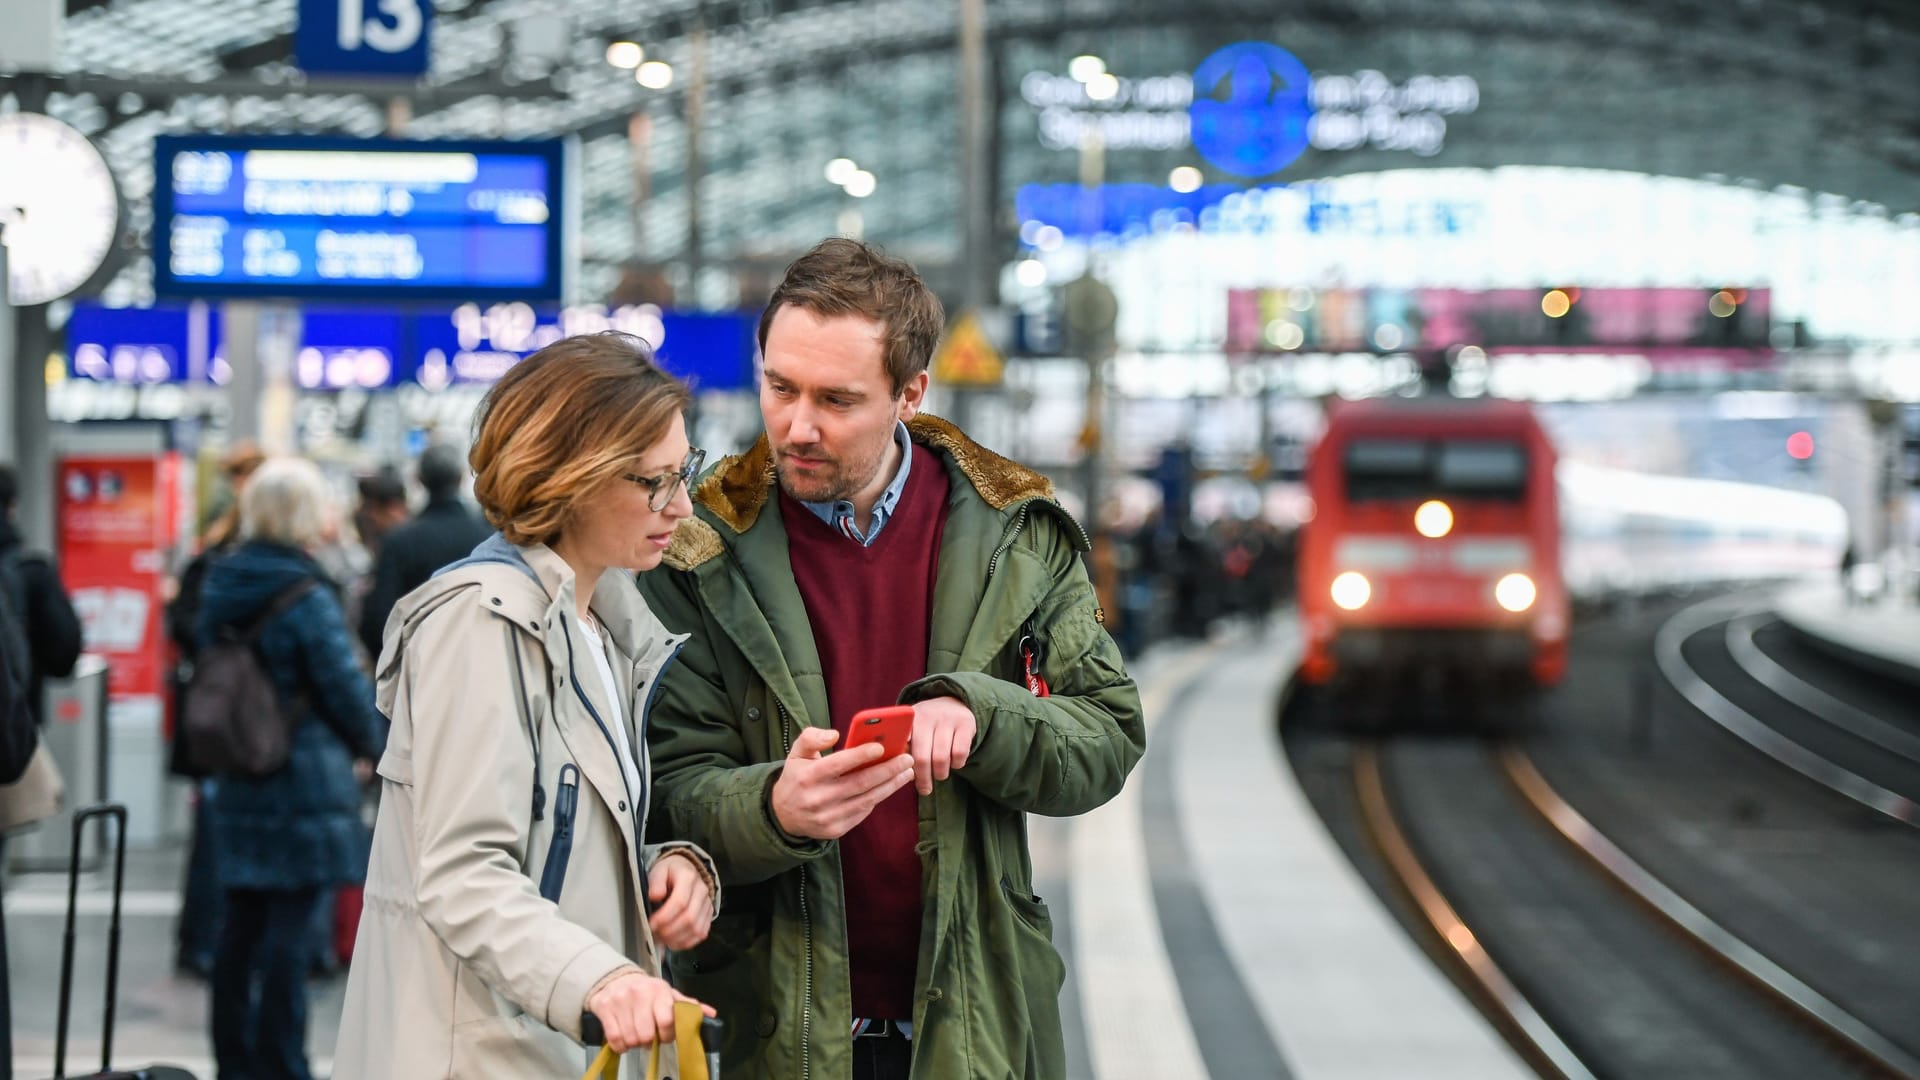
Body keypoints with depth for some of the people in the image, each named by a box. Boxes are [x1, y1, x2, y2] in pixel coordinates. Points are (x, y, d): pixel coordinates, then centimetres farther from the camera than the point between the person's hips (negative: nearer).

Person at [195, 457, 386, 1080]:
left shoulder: (219, 588, 7)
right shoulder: (307, 598, -15)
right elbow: (345, 686, -11)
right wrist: (369, 748, 6)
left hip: (236, 785, 7)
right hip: (306, 781, -7)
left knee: (242, 922, 13)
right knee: (291, 925, -3)